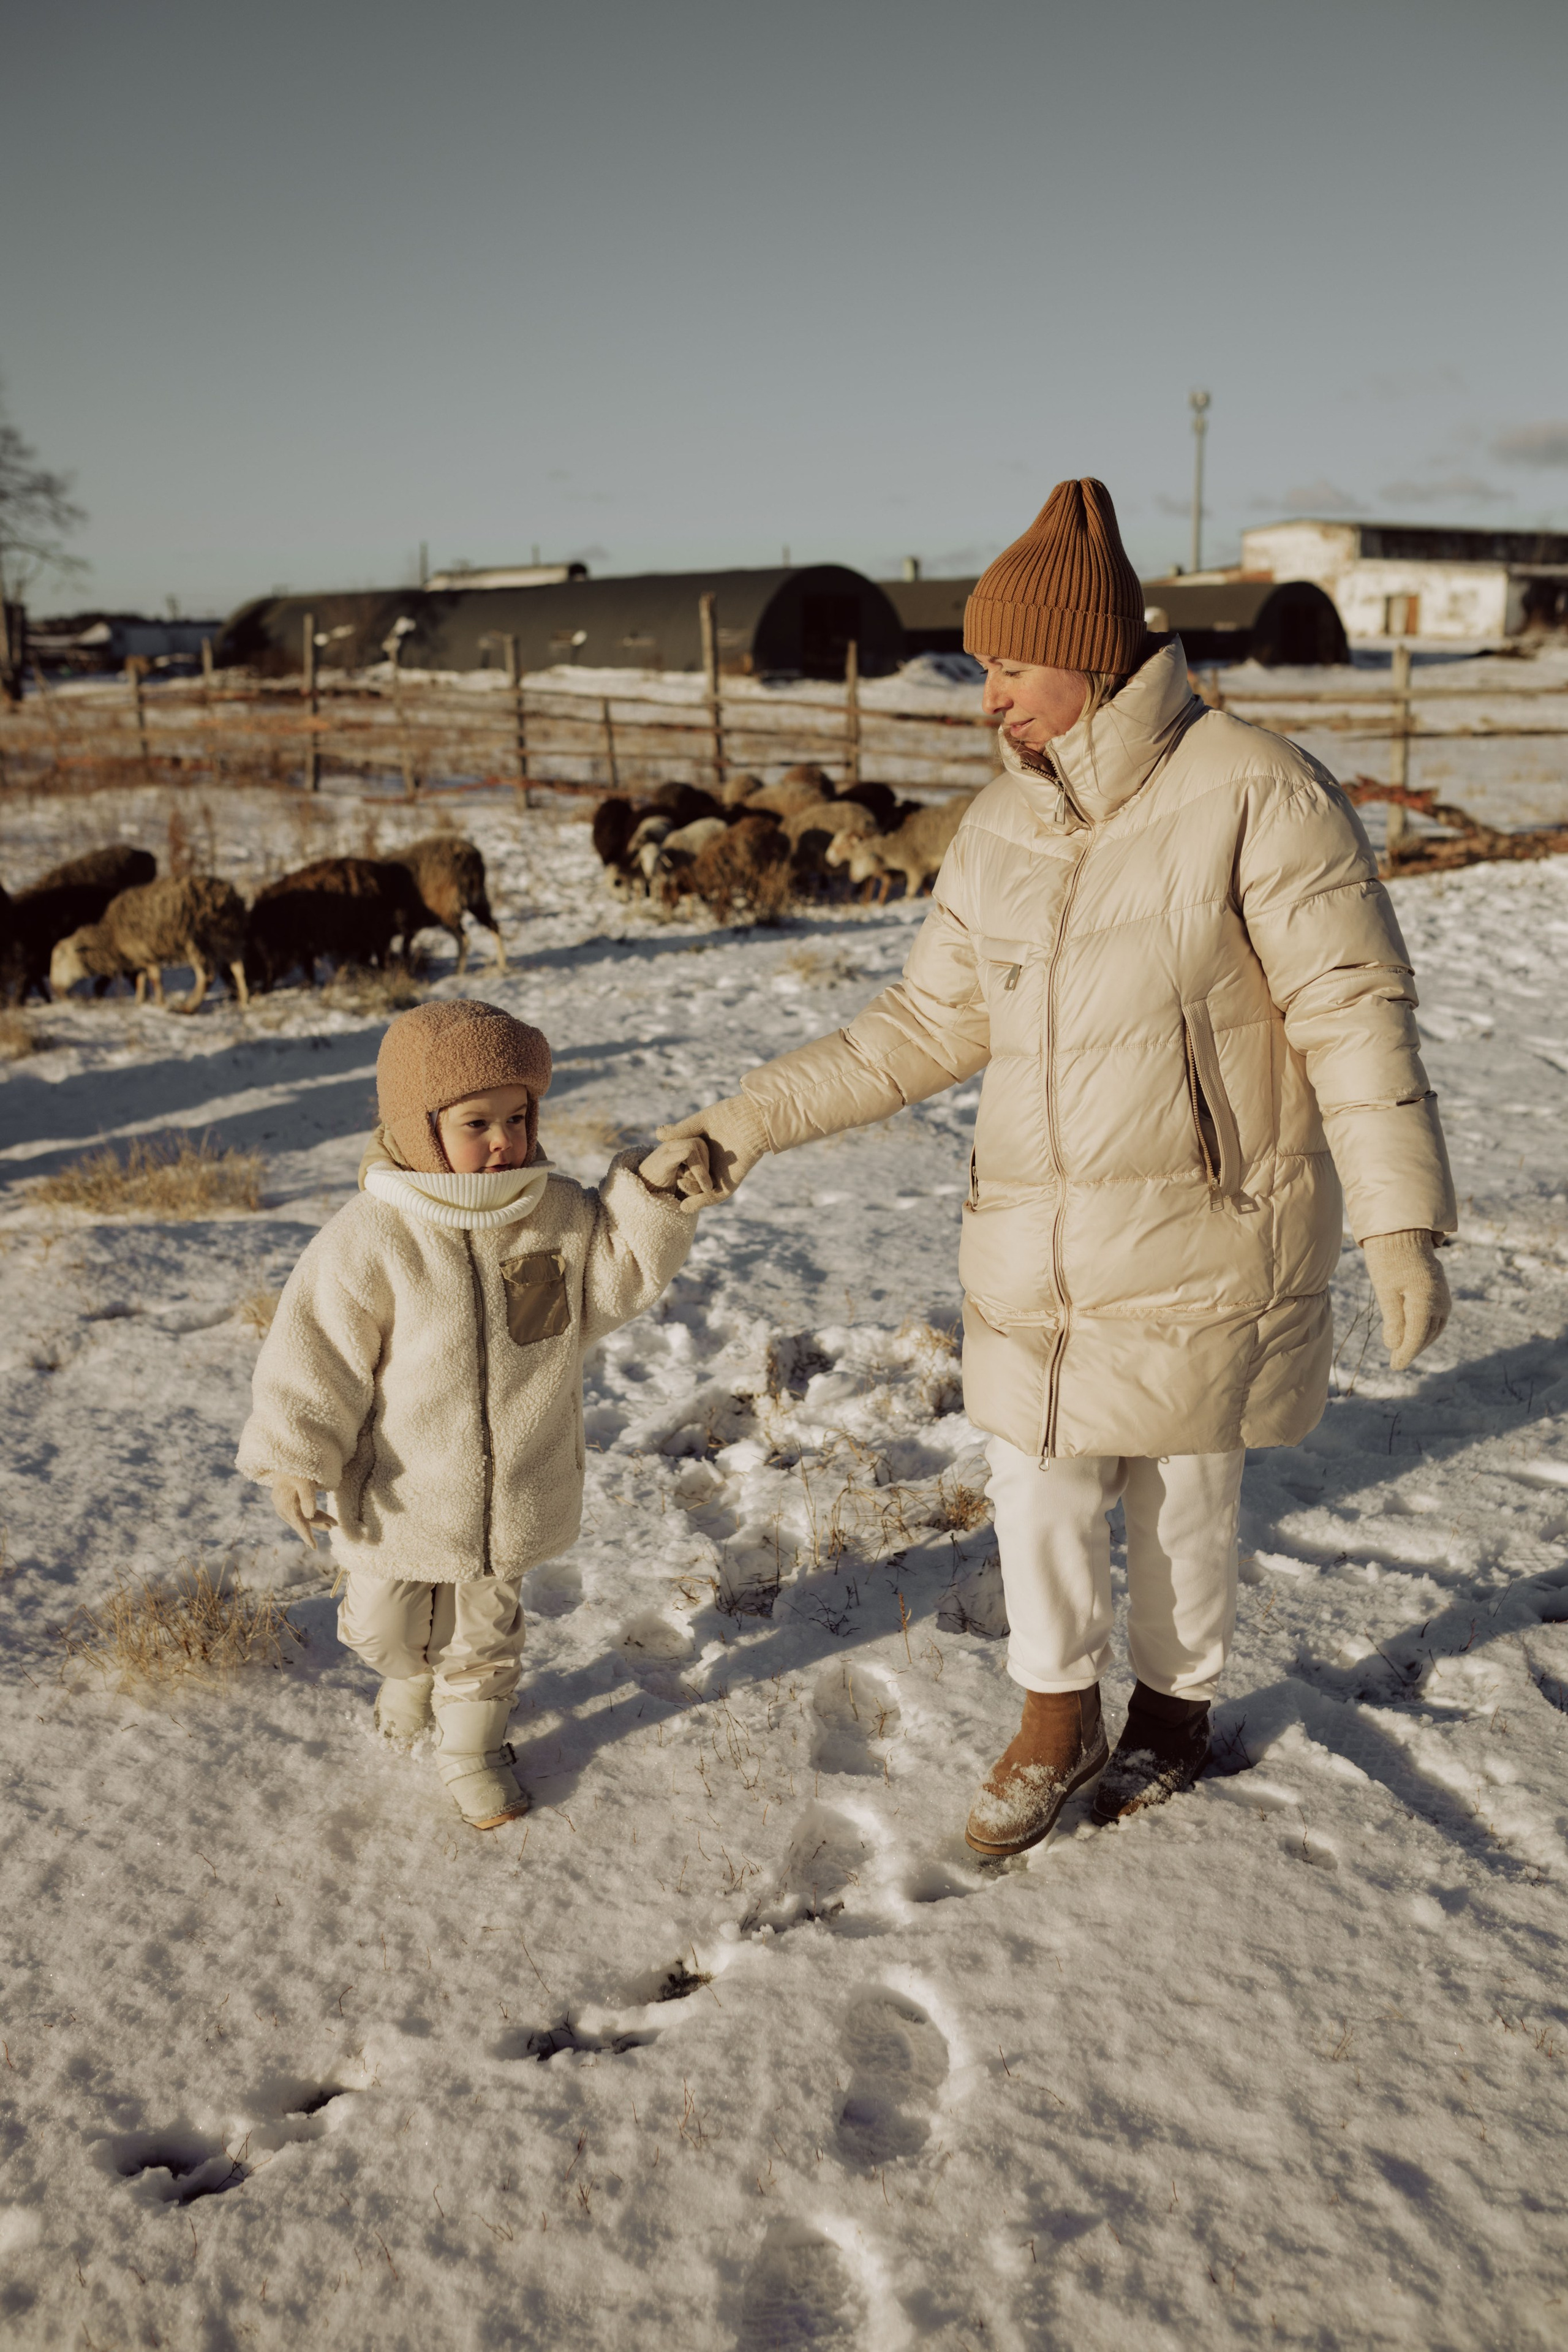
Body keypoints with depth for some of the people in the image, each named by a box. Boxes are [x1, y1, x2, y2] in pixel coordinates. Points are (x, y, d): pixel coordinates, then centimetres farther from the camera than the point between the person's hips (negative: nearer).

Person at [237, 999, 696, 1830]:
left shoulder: (558, 1212, -9)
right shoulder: (370, 1239, -22)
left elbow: (612, 1277, 2)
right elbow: (316, 1354, -17)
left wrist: (650, 1199, -12)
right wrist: (293, 1459, -16)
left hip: (512, 1491, 2)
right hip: (400, 1491, -2)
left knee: (484, 1634, 19)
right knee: (385, 1628, 20)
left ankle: (471, 1747, 44)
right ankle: (412, 1676, 55)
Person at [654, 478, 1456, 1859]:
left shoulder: (1254, 794, -14)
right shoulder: (1003, 826, 4)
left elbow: (1357, 1013, -14)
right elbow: (929, 1026, 8)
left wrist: (1400, 1220, -20)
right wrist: (751, 1123, 3)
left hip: (1201, 1239, -5)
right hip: (1037, 1239, 5)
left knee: (1180, 1491, 12)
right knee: (1039, 1491, 11)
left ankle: (1175, 1715, 40)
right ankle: (1057, 1726, 36)